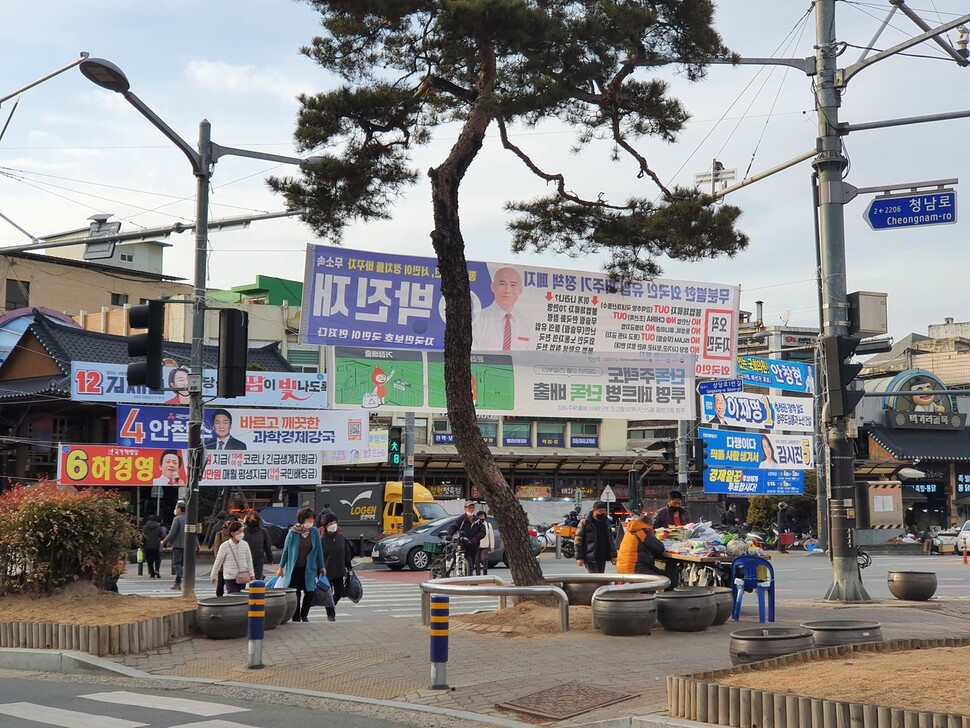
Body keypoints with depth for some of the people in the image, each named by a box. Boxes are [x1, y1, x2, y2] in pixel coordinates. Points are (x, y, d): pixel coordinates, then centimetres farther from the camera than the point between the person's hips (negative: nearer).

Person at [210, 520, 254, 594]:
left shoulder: (245, 544, 1)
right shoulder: (225, 546, -9)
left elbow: (249, 560, 11)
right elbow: (218, 562, 1)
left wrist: (251, 574, 9)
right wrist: (212, 576, 8)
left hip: (242, 577, 3)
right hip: (230, 577, -3)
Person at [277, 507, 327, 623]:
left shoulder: (315, 532, -2)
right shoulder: (293, 532, -8)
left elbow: (319, 550, 6)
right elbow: (286, 550, 0)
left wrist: (322, 566, 8)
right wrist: (281, 567, 4)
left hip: (309, 569, 2)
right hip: (294, 569, -2)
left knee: (310, 592, -6)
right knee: (295, 595, 2)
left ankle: (304, 615, 17)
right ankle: (296, 619, 14)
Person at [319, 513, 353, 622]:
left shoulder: (341, 537, 4)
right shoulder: (322, 539, -10)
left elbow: (347, 553, 13)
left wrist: (348, 567, 12)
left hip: (339, 572, 4)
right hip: (326, 571, -4)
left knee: (340, 591, 6)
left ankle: (332, 605, 36)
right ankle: (330, 615, 16)